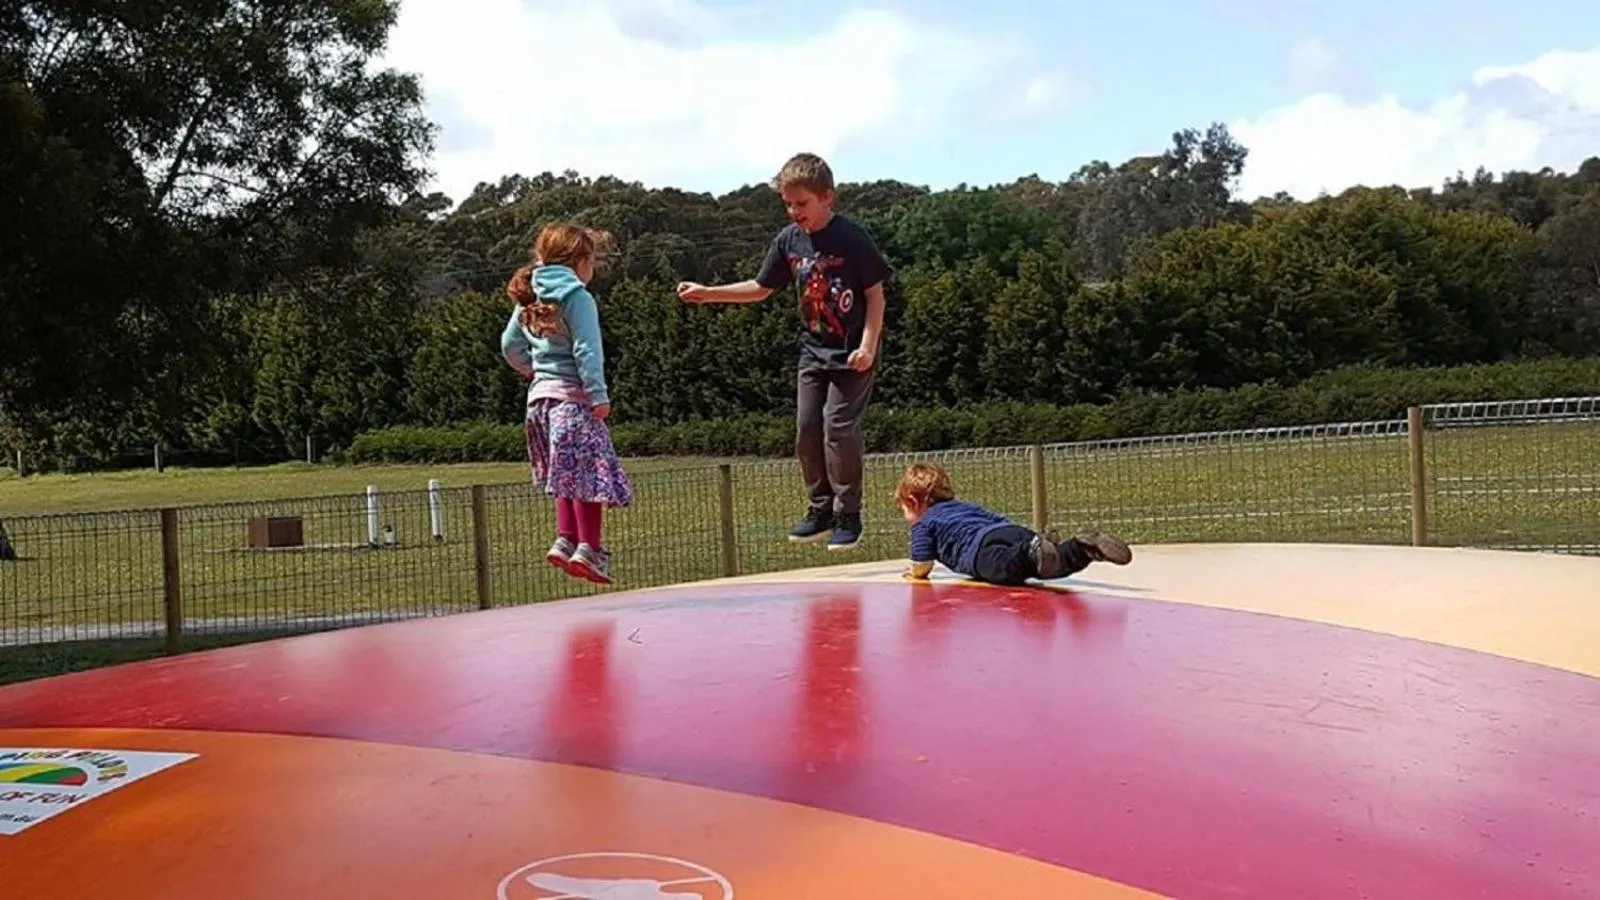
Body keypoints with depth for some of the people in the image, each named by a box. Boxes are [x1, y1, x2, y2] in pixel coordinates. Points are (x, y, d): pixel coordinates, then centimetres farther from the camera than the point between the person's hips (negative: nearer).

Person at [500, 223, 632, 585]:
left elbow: (510, 345, 18)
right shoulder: (577, 297, -10)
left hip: (540, 396, 8)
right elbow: (586, 350, -17)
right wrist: (599, 394, -18)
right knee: (587, 471, -5)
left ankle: (565, 539, 9)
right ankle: (589, 547, -8)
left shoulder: (530, 299, 14)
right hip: (572, 395, -8)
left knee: (567, 474, 14)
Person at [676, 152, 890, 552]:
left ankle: (848, 515, 1)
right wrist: (708, 293, 5)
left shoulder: (852, 238, -14)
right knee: (807, 428, 3)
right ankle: (821, 509, 17)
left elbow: (875, 294, -9)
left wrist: (868, 346, -17)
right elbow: (761, 288, 12)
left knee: (838, 426, -12)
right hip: (813, 350, 6)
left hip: (852, 354, -6)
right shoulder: (788, 239, 2)